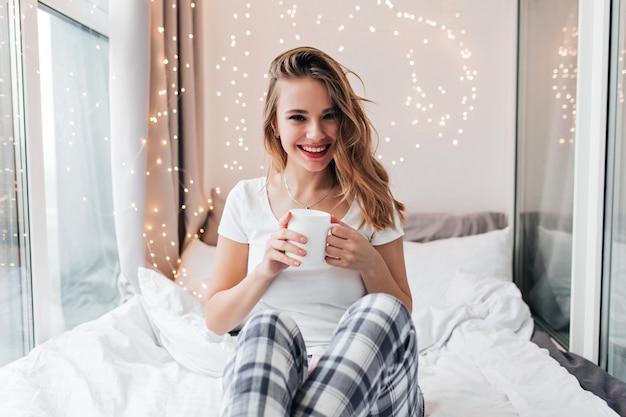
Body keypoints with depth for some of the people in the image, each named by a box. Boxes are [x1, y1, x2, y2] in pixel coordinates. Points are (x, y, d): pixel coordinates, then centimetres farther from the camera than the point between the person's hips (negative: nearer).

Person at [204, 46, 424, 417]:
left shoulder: (372, 203, 1)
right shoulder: (246, 199, 2)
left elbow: (402, 316, 6)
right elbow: (216, 320, 3)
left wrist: (371, 266, -14)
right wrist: (266, 270, -16)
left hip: (361, 376, 1)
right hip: (268, 375, 0)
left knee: (383, 310, -29)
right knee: (267, 325, -32)